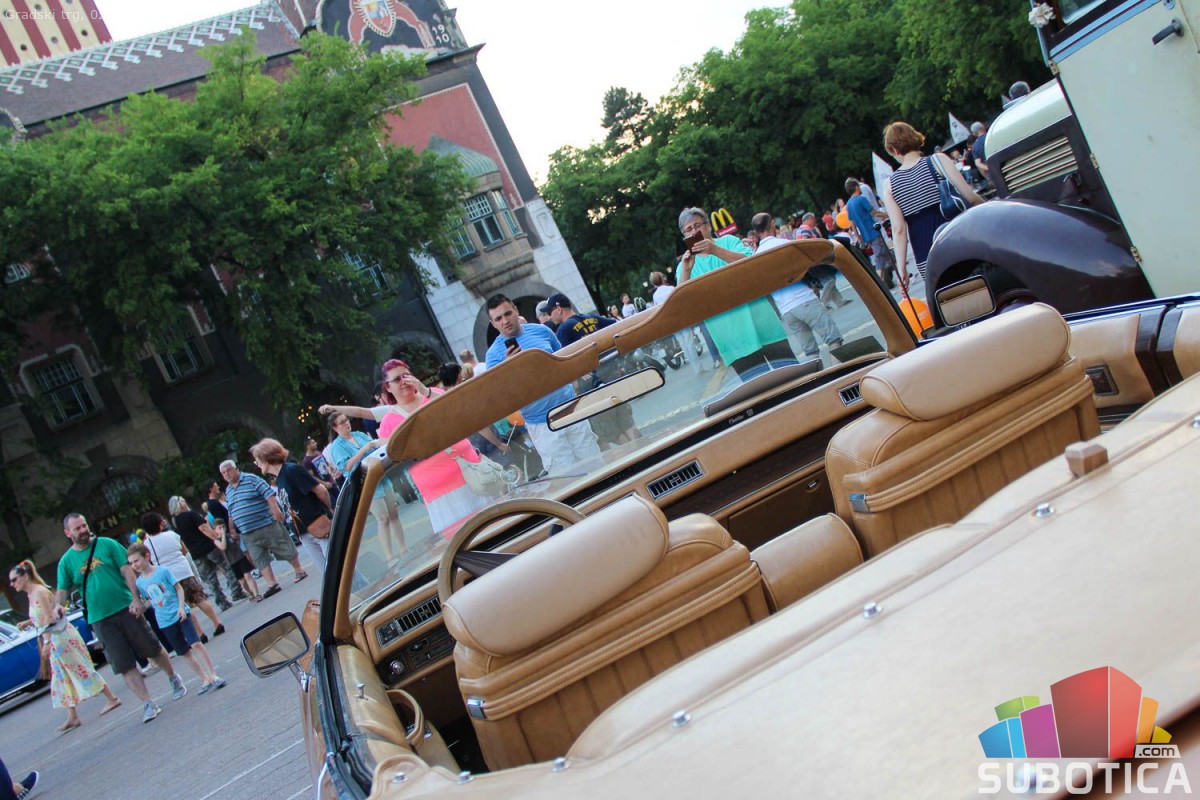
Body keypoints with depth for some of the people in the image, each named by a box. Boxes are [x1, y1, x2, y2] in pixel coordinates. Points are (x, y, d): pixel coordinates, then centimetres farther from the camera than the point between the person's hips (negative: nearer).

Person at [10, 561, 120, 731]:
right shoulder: (31, 595, 11)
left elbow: (50, 619, -20)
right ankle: (72, 717, 12)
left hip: (63, 637, -9)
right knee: (63, 679, 9)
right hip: (56, 641, 9)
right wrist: (27, 623, 3)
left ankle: (112, 698, 6)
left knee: (81, 669, -2)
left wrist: (47, 642, -21)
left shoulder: (39, 592, -16)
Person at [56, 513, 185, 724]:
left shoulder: (107, 544, -1)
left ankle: (174, 679, 32)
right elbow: (62, 591, 1)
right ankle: (147, 703, 6)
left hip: (126, 609, -1)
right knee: (124, 666, 0)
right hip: (100, 619, 1)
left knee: (153, 650, 7)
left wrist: (136, 599, -11)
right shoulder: (66, 561, 3)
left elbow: (127, 570, -3)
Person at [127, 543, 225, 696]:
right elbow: (148, 601, 16)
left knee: (196, 644, -13)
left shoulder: (163, 571, -6)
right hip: (165, 622, 4)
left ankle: (213, 675, -5)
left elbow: (179, 588, -3)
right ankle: (205, 680, 17)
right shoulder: (140, 583, 4)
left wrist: (181, 606, -13)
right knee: (184, 652, 7)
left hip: (180, 614, -4)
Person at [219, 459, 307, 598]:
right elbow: (231, 513, 23)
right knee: (260, 560, 3)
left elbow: (269, 494, -15)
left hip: (267, 525, -6)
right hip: (248, 534, 6)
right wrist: (231, 527, 16)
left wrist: (276, 510, -25)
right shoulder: (228, 491, 14)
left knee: (286, 550, 2)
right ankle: (272, 585, 5)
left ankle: (299, 571, 19)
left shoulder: (251, 480, -7)